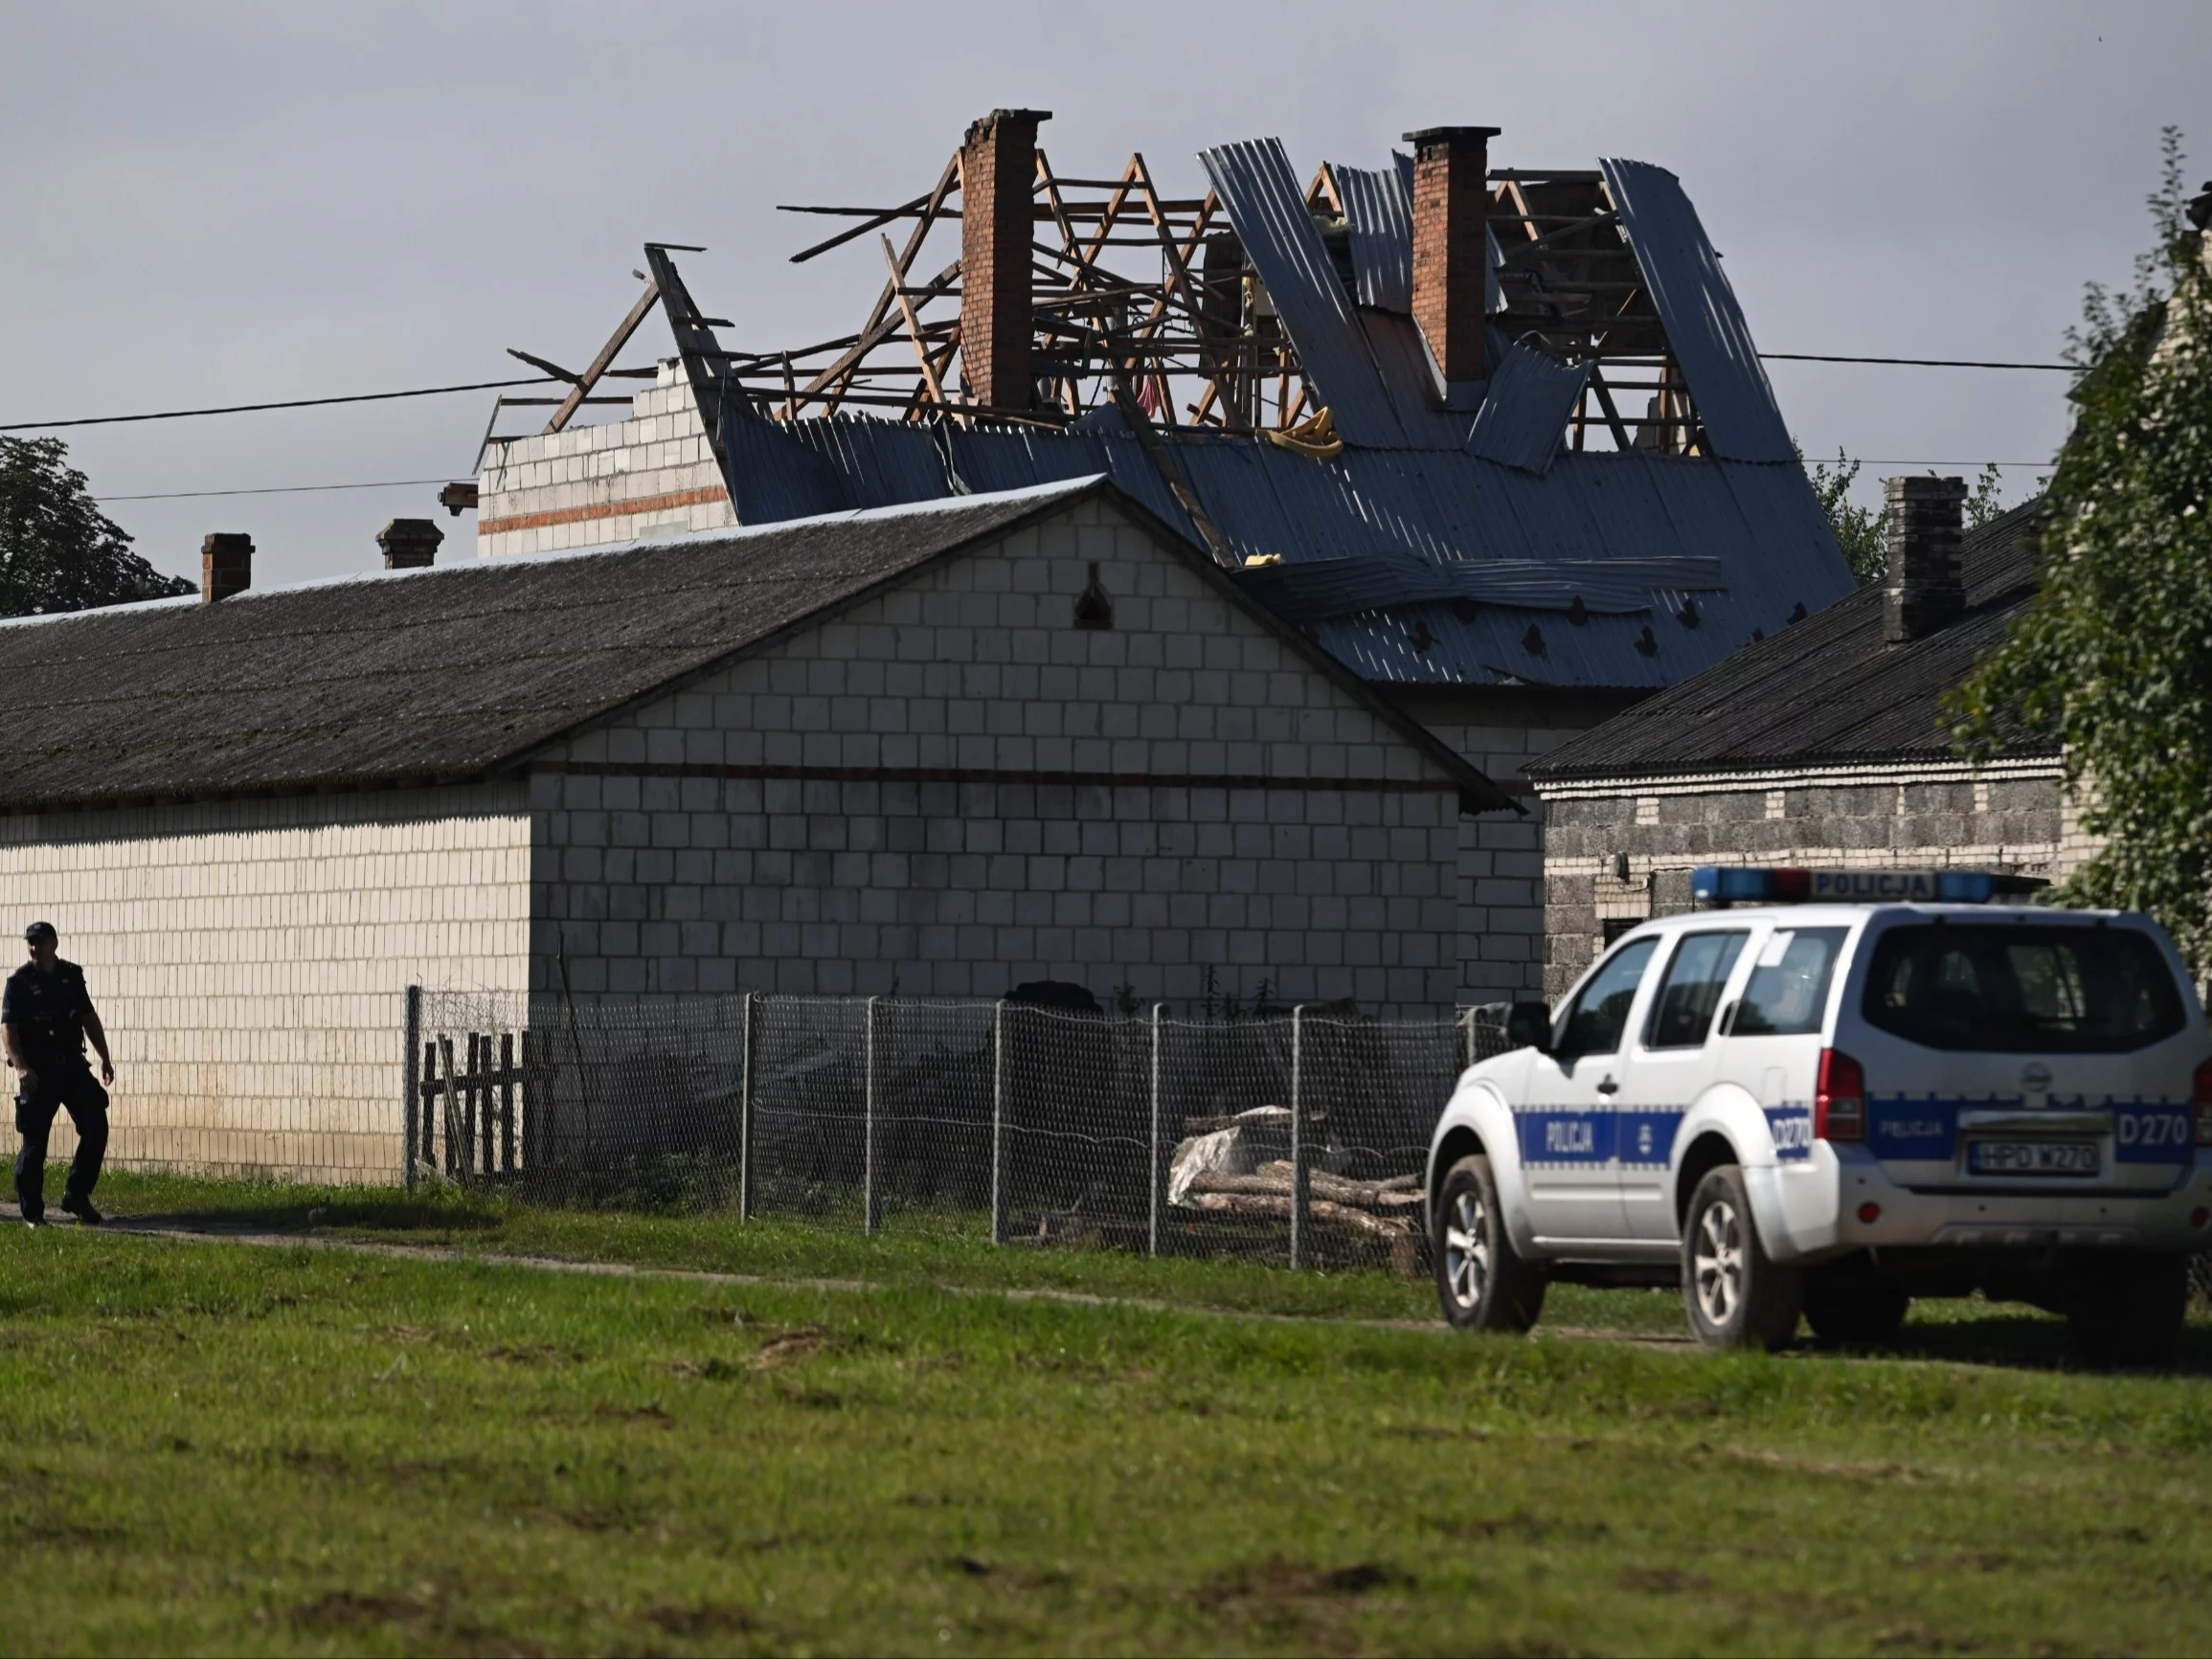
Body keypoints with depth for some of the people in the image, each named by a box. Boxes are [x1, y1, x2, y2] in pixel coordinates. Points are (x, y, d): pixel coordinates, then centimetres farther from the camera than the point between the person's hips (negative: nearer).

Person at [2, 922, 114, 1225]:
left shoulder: (71, 976, 10)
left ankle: (76, 1195, 10)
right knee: (35, 1142, -2)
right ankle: (32, 1211, 7)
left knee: (96, 1129, -2)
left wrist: (105, 1058, 14)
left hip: (72, 1065, 5)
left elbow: (89, 1018, 18)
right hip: (38, 1072, -4)